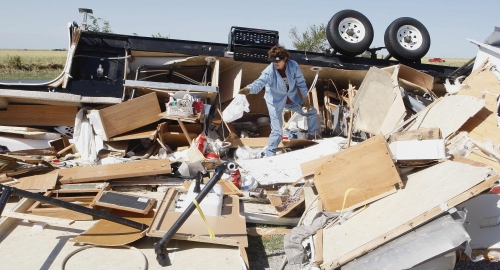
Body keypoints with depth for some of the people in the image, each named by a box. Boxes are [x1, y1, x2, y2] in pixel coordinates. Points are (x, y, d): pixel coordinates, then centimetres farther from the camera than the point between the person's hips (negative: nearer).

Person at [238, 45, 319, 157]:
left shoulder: (293, 66, -18)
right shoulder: (269, 71, -28)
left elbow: (301, 82, -7)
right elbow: (259, 83, -42)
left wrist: (306, 100, -2)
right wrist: (248, 89, -63)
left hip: (292, 99, 5)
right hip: (276, 102, -5)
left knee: (312, 112, 18)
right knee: (277, 132, -10)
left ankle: (313, 135, 42)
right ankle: (269, 155, 6)